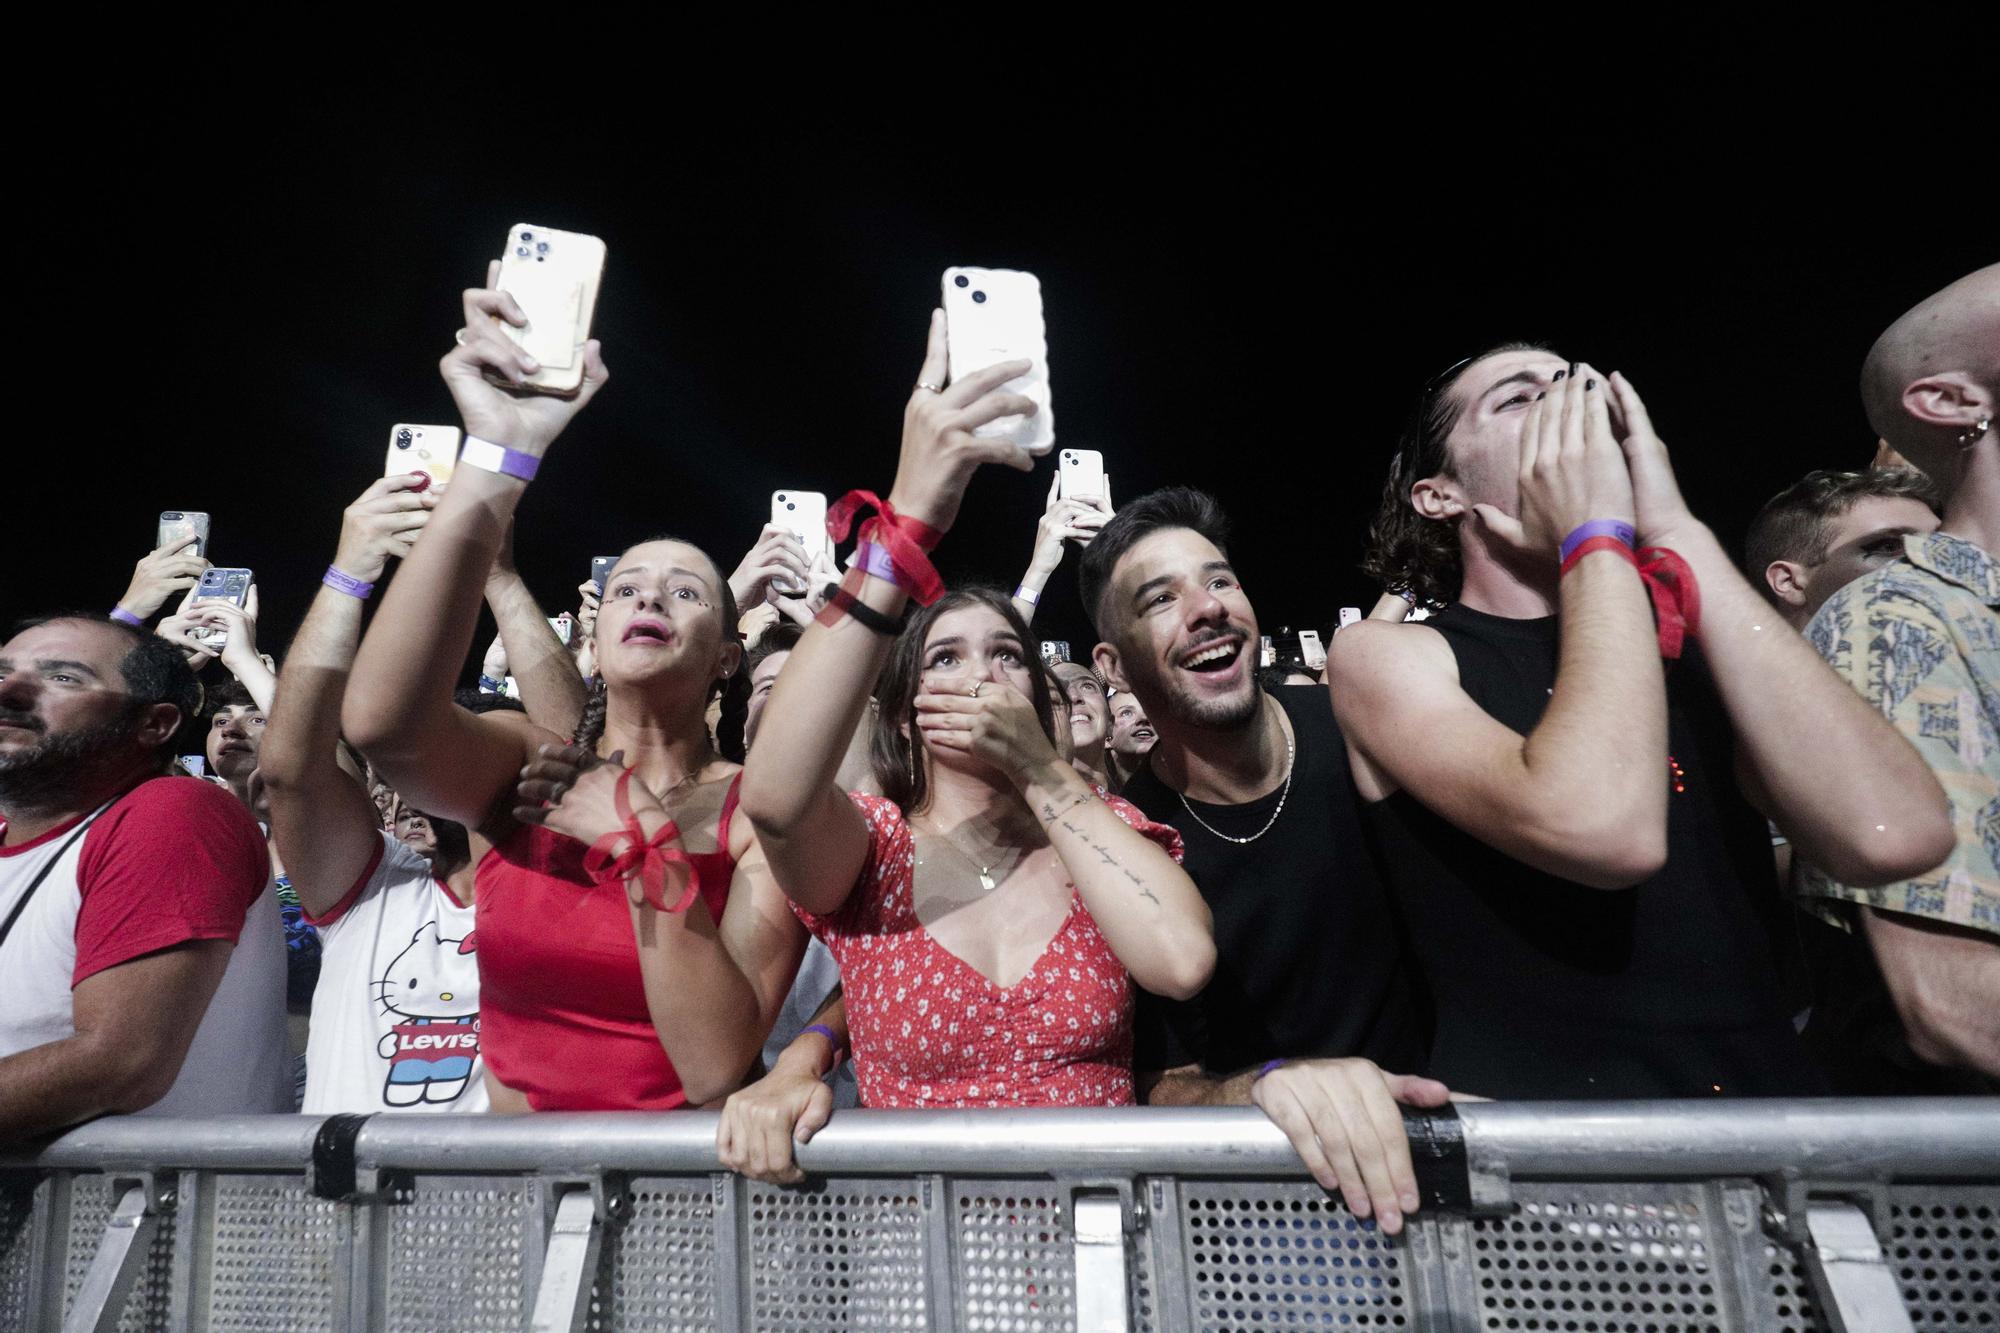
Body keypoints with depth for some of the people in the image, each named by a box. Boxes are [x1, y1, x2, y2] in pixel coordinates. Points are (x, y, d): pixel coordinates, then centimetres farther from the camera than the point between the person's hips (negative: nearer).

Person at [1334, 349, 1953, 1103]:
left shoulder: (1685, 646, 7)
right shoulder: (1384, 655, -5)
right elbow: (1604, 833, -22)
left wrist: (1673, 534, -9)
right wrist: (1599, 538, -12)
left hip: (1772, 1116, 3)